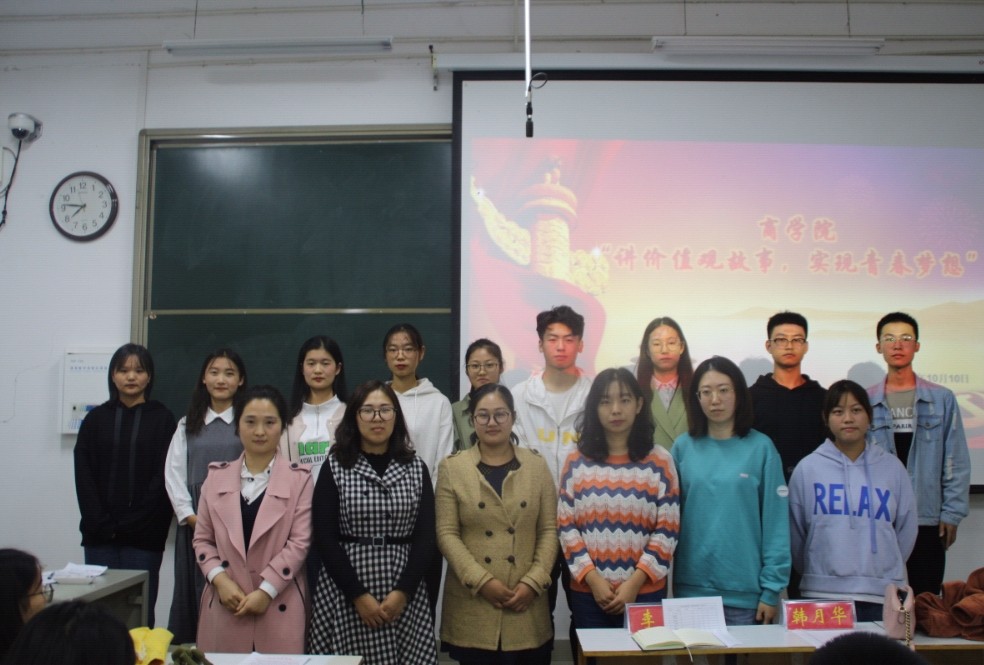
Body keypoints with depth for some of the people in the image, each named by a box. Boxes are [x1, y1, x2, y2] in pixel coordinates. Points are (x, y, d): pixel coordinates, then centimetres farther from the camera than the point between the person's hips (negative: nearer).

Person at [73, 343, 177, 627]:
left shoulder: (162, 419, 4)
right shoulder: (97, 418, 10)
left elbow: (163, 477, -3)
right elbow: (84, 474, 4)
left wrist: (131, 524, -10)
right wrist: (101, 522, -7)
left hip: (144, 536, -2)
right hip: (100, 533, 2)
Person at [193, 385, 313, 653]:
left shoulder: (299, 478, 1)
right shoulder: (217, 476, 10)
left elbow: (300, 542, -5)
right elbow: (202, 539, 9)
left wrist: (266, 590, -12)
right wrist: (220, 579, -6)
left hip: (279, 606, -2)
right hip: (225, 604, 3)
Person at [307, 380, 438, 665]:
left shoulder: (416, 468, 5)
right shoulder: (335, 468, 0)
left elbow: (426, 537, 2)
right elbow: (324, 538, -4)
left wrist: (403, 592, -10)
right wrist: (358, 594, -11)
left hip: (404, 594, 2)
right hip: (345, 592, -1)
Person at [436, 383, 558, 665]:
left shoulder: (536, 465, 7)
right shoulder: (452, 467, 2)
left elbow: (549, 531, 5)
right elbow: (446, 533, -2)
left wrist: (533, 582, -7)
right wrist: (481, 581, -12)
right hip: (472, 606, -1)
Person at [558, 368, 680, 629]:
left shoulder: (659, 461, -1)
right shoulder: (577, 461, 2)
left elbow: (667, 530, -3)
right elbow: (565, 526, 0)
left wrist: (635, 581, -10)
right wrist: (593, 578, -8)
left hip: (645, 590, -1)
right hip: (587, 591, 1)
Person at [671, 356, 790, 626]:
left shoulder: (761, 448, -4)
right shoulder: (683, 447, 1)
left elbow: (775, 522, -3)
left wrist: (772, 589, -6)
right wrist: (665, 581, -1)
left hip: (745, 593, -1)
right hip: (691, 587, 1)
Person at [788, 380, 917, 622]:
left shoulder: (892, 467, 4)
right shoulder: (807, 468, -1)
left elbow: (906, 530, 11)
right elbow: (795, 532, 4)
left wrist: (883, 569, 12)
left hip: (882, 593, 2)